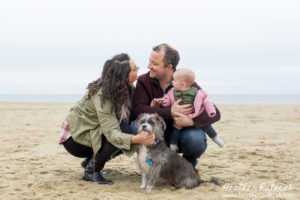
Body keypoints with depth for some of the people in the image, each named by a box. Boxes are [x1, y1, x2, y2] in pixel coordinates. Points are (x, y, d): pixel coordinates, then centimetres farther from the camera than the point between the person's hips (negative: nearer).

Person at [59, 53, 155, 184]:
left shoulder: (127, 89, -5)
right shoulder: (102, 95, -31)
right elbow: (111, 132, -38)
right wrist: (136, 139, -53)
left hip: (92, 132, 9)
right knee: (124, 130, -27)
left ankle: (91, 161, 7)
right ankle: (92, 170, -11)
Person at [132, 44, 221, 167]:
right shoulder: (144, 81, -8)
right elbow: (138, 109, -23)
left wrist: (191, 121, -37)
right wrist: (170, 112, -34)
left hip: (182, 132, -1)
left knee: (195, 138, -35)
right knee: (136, 127, -28)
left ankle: (189, 162, 3)